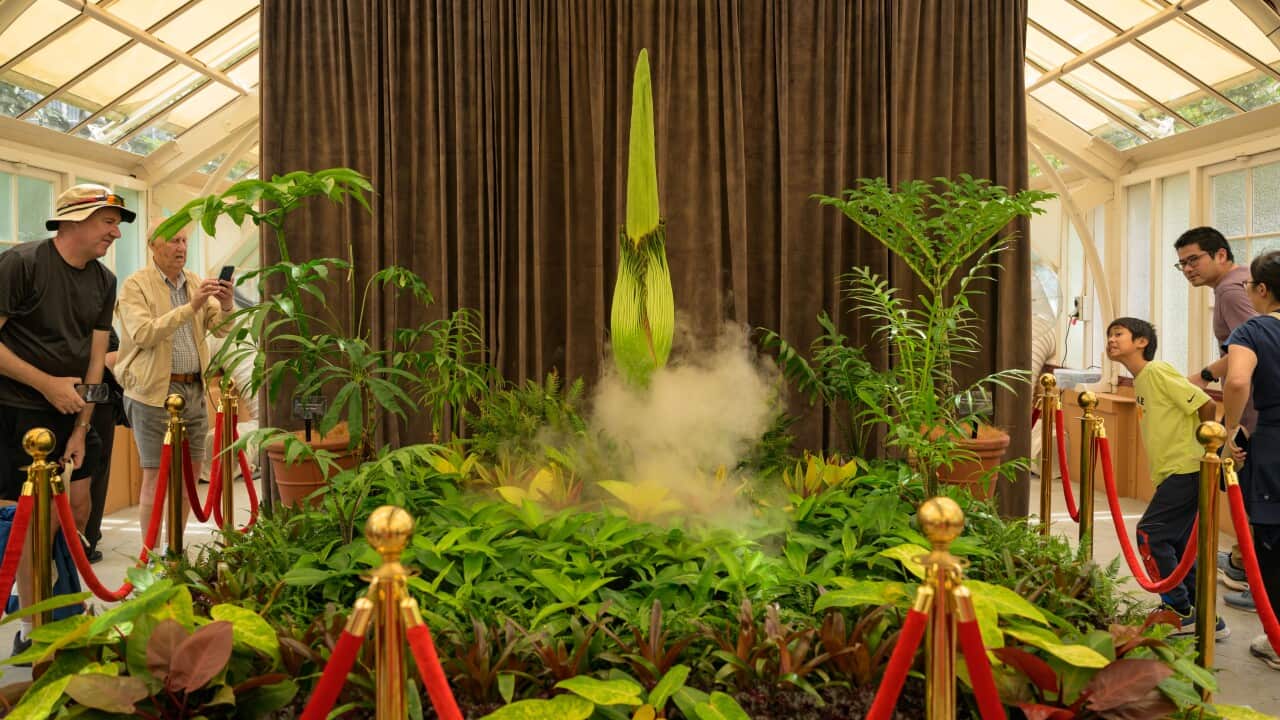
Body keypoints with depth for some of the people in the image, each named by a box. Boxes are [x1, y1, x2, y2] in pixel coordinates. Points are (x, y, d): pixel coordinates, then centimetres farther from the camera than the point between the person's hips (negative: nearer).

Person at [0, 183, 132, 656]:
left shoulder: (104, 281, 5)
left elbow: (96, 357, 4)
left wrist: (81, 428, 0)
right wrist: (48, 384, -17)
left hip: (72, 411, 6)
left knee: (78, 509, 9)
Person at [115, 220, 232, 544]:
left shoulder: (195, 282, 10)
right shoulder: (136, 285, -5)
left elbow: (220, 329, 6)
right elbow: (142, 334, -19)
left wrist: (226, 306, -15)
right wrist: (190, 307, -26)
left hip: (194, 387, 6)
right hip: (154, 390, -6)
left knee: (191, 468, 10)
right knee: (156, 475, -2)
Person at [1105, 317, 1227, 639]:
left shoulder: (1157, 371, -11)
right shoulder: (1140, 380, 16)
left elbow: (1206, 405, -16)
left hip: (1186, 467, -9)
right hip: (1172, 470, 9)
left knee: (1151, 534, -9)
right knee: (1176, 545, 11)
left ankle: (1181, 611, 1)